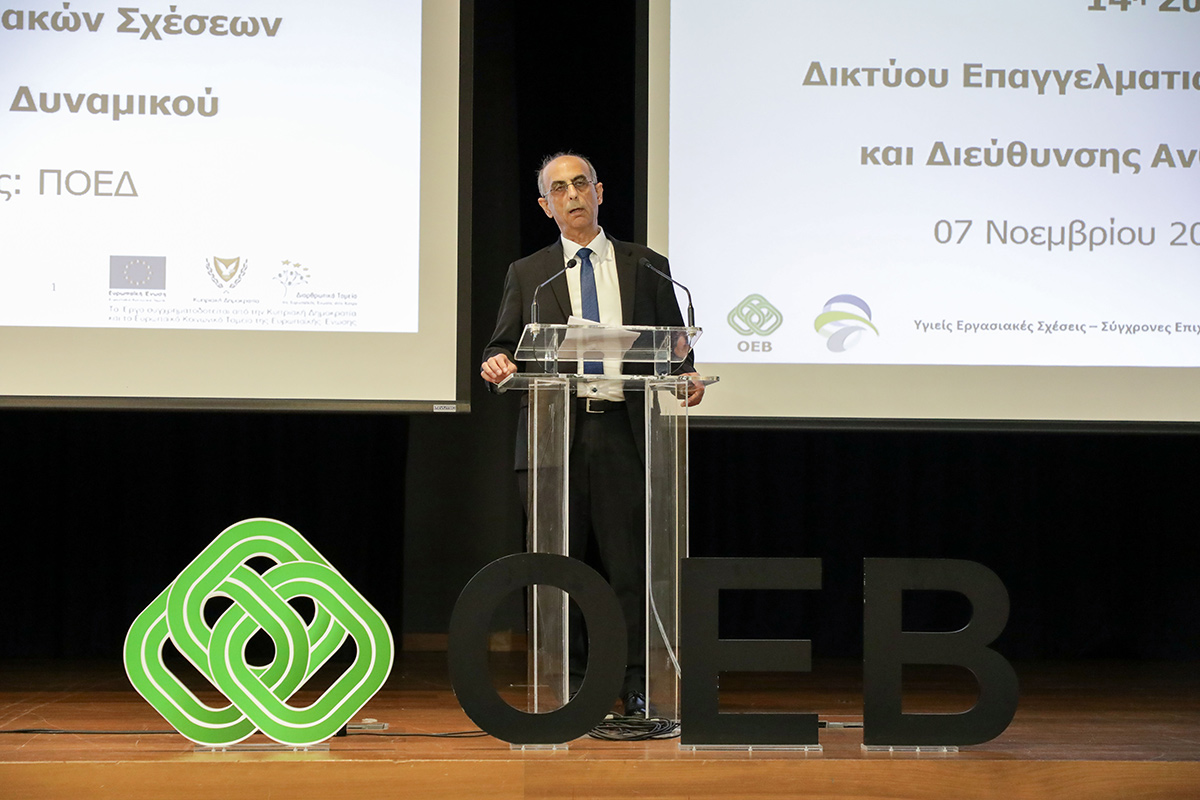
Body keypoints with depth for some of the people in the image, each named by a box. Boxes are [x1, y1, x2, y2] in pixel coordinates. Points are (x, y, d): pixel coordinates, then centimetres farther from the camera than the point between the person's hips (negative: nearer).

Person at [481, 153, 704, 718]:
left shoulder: (647, 268, 15)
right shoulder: (527, 274, 16)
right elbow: (504, 346, 11)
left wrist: (686, 377, -9)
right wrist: (497, 362, -12)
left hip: (624, 432, -1)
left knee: (631, 563, -4)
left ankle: (638, 690, 1)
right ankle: (568, 688, 10)